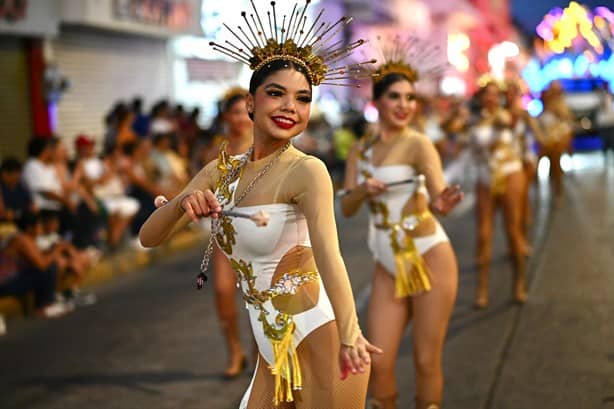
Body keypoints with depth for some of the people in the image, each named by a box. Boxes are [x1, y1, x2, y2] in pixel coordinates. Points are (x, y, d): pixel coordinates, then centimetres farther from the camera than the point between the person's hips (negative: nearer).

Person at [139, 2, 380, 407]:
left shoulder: (307, 171, -13)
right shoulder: (222, 170, 6)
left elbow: (327, 254, -30)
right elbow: (149, 237, 3)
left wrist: (349, 336, -45)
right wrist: (182, 202, -18)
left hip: (321, 341, -6)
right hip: (273, 351, 6)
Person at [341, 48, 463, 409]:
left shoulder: (419, 144, -10)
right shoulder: (361, 150, 7)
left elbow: (438, 197, -23)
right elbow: (347, 208, 2)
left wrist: (443, 203, -46)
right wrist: (363, 190, -19)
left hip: (429, 258, -4)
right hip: (389, 267, 4)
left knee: (427, 361, 1)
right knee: (379, 362, 1)